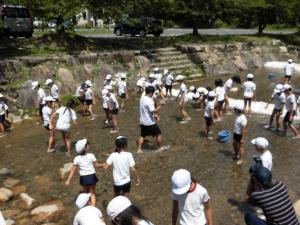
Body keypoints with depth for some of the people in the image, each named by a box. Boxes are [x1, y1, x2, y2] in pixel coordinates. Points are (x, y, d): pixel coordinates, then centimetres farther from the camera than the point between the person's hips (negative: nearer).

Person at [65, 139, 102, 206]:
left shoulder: (77, 158, -8)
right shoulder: (91, 156, -14)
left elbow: (73, 170, -6)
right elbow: (97, 165, -5)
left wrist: (68, 180, 0)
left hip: (83, 178, 2)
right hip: (91, 176, -2)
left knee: (86, 192, 25)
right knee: (92, 193, 14)